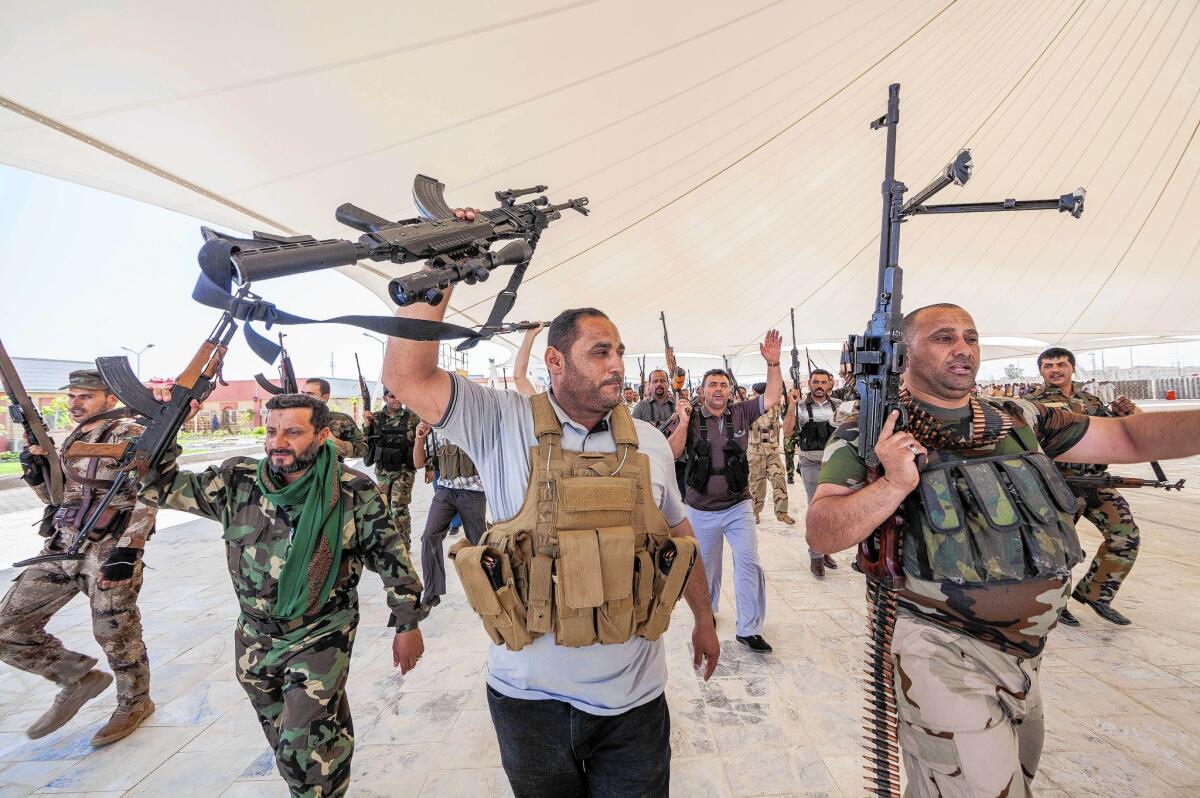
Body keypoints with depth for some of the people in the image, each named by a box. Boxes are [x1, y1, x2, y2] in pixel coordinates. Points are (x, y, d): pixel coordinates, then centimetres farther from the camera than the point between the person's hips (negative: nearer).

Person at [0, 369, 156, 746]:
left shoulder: (129, 436, -12)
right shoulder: (73, 439, 14)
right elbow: (60, 496, 21)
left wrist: (126, 552, -23)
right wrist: (36, 471, 2)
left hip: (109, 552, -8)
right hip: (61, 547, 8)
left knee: (116, 635, 4)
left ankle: (135, 703, 27)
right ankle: (79, 678, 26)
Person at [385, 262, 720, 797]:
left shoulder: (648, 442, -2)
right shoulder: (504, 427, -11)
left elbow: (678, 532, 10)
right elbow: (407, 375, -19)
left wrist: (704, 620, 17)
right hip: (530, 694, -1)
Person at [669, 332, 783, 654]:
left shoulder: (741, 413, -1)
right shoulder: (691, 419, -5)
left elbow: (772, 398, -10)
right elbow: (672, 453, -13)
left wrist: (773, 363, -20)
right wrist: (684, 422, -22)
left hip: (738, 506, 0)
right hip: (701, 510, 0)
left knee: (748, 562, -7)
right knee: (706, 564, 18)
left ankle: (749, 629, 7)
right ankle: (707, 610, 42)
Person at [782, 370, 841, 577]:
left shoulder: (838, 405, 6)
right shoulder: (801, 407, -2)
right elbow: (787, 432, -9)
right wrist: (792, 406, -18)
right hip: (812, 464, -3)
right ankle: (816, 557, 3)